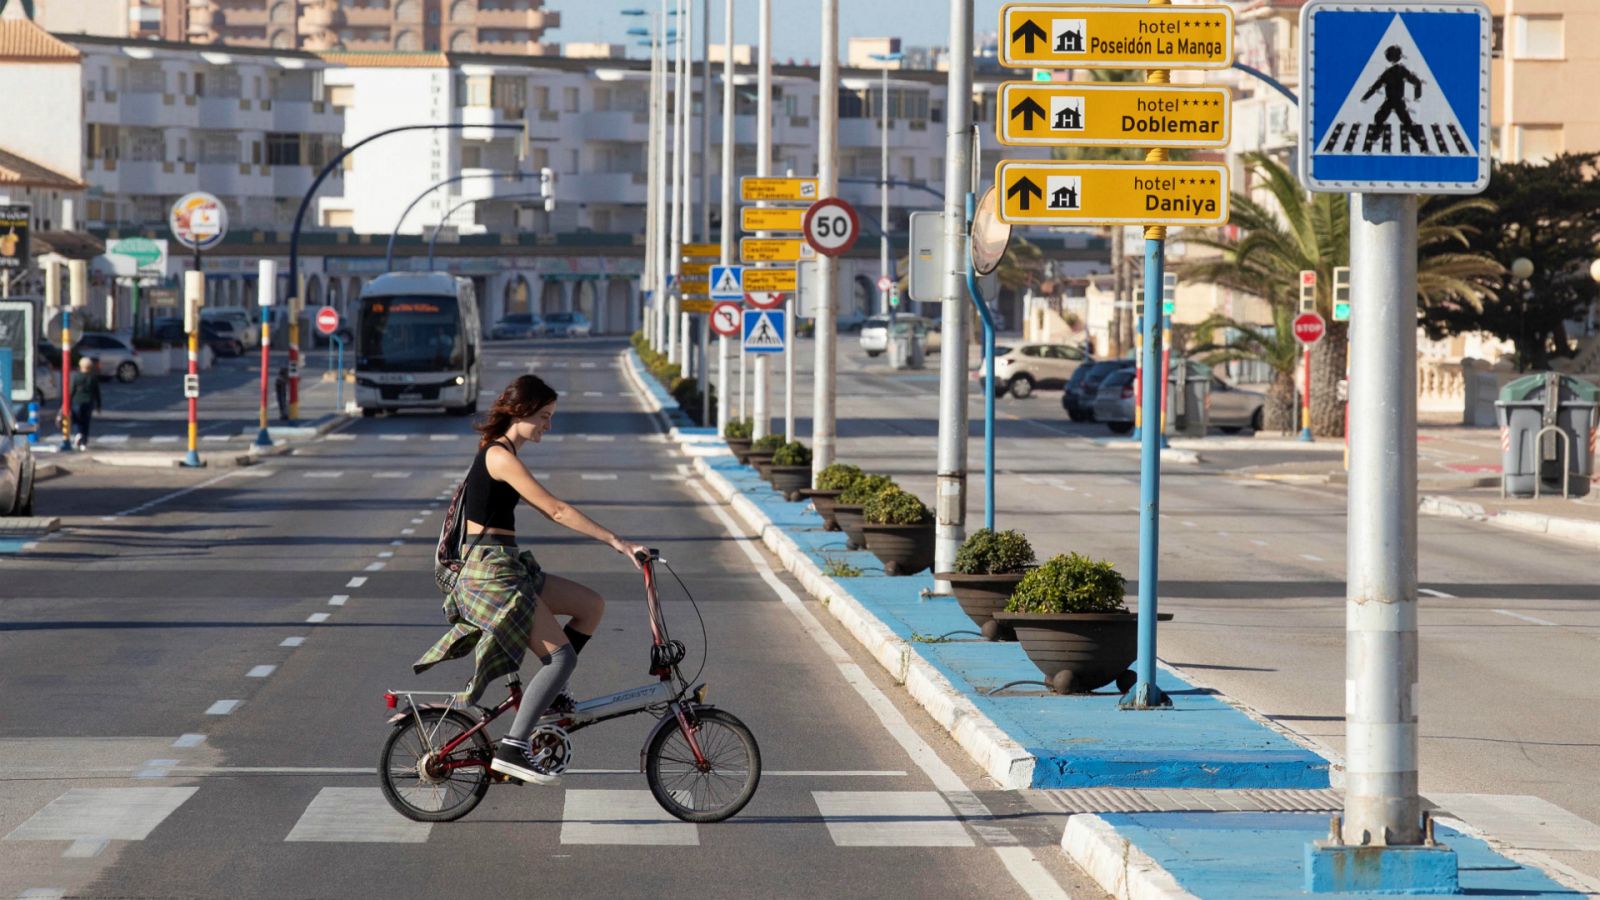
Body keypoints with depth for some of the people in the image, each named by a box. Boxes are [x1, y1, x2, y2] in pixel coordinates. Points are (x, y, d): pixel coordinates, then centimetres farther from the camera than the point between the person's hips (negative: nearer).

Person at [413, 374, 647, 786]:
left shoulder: (499, 453, 16)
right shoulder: (501, 456, -16)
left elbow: (548, 510, 21)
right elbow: (556, 510, -21)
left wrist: (612, 541, 18)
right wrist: (618, 542, -21)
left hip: (507, 568, 10)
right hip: (492, 571, -10)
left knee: (592, 606, 9)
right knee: (562, 657, -11)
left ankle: (548, 692, 14)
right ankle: (512, 749, -14)